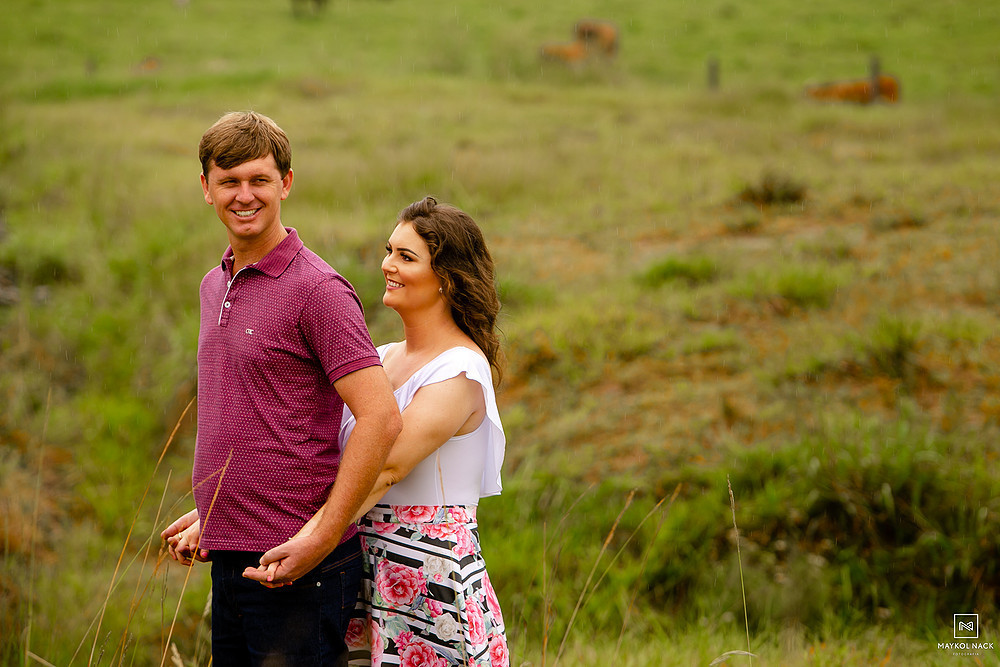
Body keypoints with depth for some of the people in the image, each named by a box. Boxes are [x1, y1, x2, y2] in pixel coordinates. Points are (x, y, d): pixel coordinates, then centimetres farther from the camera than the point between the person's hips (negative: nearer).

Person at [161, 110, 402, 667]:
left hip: (299, 566, -8)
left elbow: (381, 419, -19)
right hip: (230, 560, 8)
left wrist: (321, 540, -20)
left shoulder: (316, 288, -12)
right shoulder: (215, 287, 15)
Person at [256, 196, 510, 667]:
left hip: (433, 579, -7)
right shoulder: (382, 359, 14)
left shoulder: (460, 373, -11)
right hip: (371, 570, 7)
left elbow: (385, 468, -22)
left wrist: (310, 538, -32)